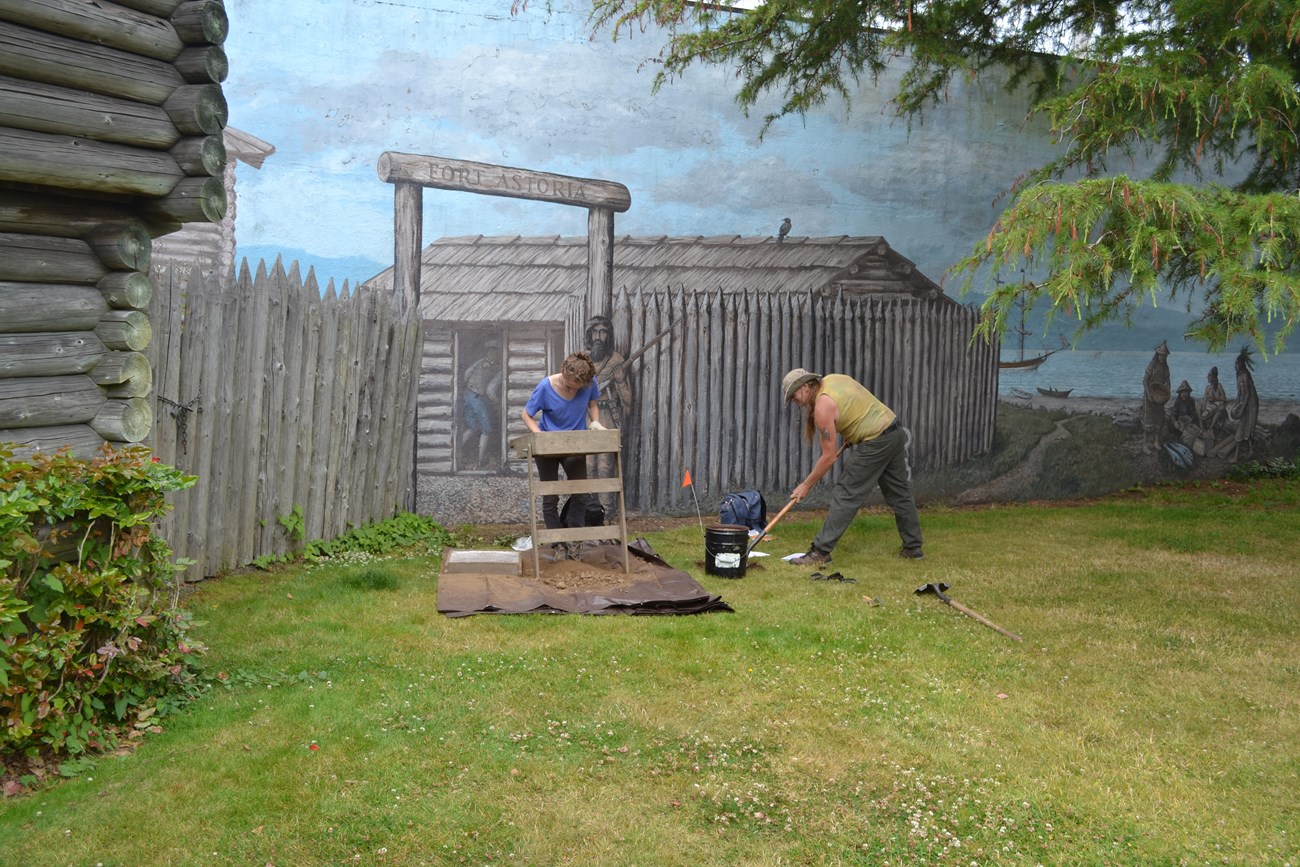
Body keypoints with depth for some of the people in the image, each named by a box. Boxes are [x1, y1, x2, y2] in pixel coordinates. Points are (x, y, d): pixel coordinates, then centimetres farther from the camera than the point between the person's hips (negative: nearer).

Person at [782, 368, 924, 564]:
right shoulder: (833, 378, 8)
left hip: (875, 443, -9)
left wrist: (806, 486, -7)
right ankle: (913, 548, 27)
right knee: (900, 493, 17)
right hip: (894, 431, 9)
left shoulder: (823, 406, -16)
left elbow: (829, 457, -15)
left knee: (845, 495, -6)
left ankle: (820, 552, -6)